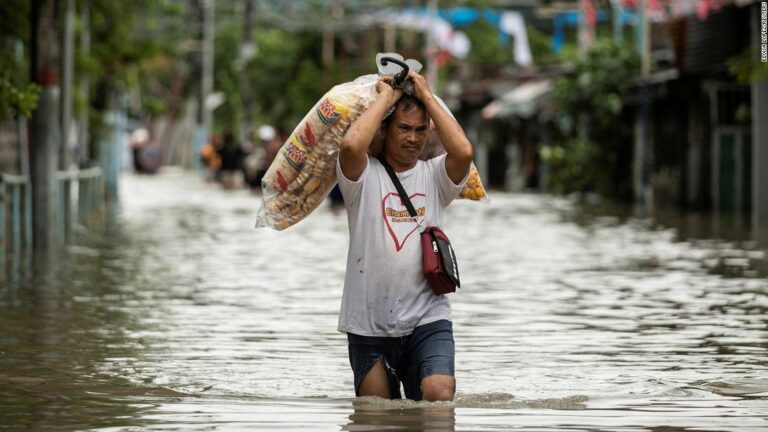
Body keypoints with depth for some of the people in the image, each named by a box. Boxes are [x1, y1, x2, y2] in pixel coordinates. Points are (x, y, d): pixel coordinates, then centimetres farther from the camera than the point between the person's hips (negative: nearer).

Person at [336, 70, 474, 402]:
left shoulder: (434, 175, 10)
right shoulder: (365, 175, 3)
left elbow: (463, 152, -12)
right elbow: (351, 145, -20)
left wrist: (427, 97, -2)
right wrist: (385, 97, -5)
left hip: (427, 317, 1)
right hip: (369, 323, -1)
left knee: (440, 395, -20)